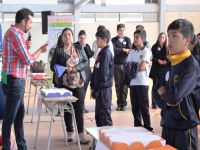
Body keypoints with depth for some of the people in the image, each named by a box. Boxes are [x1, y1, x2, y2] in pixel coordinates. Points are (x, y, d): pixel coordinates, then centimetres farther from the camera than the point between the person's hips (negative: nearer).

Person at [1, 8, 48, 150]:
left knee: (19, 114, 15)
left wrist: (26, 47, 5)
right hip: (14, 81, -10)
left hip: (16, 80, 10)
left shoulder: (14, 32, 14)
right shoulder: (15, 34, -18)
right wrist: (41, 50, -3)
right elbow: (28, 60, -17)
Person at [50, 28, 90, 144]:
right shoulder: (58, 50, 2)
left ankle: (81, 134, -1)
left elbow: (86, 62, 4)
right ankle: (70, 132, 18)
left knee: (79, 109, -2)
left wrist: (77, 68, -12)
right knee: (67, 109, 7)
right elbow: (53, 66, 0)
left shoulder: (79, 48, 7)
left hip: (79, 83, 1)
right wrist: (64, 70, -16)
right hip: (65, 83, -1)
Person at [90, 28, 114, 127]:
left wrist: (96, 90, -16)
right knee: (98, 115, 16)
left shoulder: (106, 54, -15)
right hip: (100, 89, 9)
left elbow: (103, 75, -19)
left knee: (105, 116, -2)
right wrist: (93, 87, 11)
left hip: (104, 90, -9)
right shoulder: (101, 53, 13)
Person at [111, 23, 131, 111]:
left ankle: (124, 103, 5)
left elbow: (129, 51, -7)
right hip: (116, 64, 0)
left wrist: (118, 51, -13)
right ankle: (119, 103, 9)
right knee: (117, 84, 3)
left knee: (124, 84, 0)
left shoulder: (127, 39, 6)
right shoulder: (113, 40, 5)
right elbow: (113, 49, -11)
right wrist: (123, 50, -15)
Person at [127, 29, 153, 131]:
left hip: (142, 83, -5)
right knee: (135, 107, 10)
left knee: (144, 107, -1)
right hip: (133, 82, 5)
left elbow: (142, 67, -15)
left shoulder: (146, 51, -6)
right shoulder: (132, 52, 12)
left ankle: (147, 128, 6)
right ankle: (137, 126, 19)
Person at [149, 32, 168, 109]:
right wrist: (158, 60, -20)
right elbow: (152, 57, -4)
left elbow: (168, 58, 5)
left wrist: (166, 61, -15)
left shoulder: (166, 48, 6)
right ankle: (154, 103, 7)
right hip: (156, 68, -2)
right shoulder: (154, 47, 0)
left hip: (164, 69, 2)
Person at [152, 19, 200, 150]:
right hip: (167, 124, 7)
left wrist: (163, 93, -2)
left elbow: (175, 95, -23)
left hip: (185, 127, -7)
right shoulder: (169, 65, 10)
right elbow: (156, 92, 10)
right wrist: (166, 101, -10)